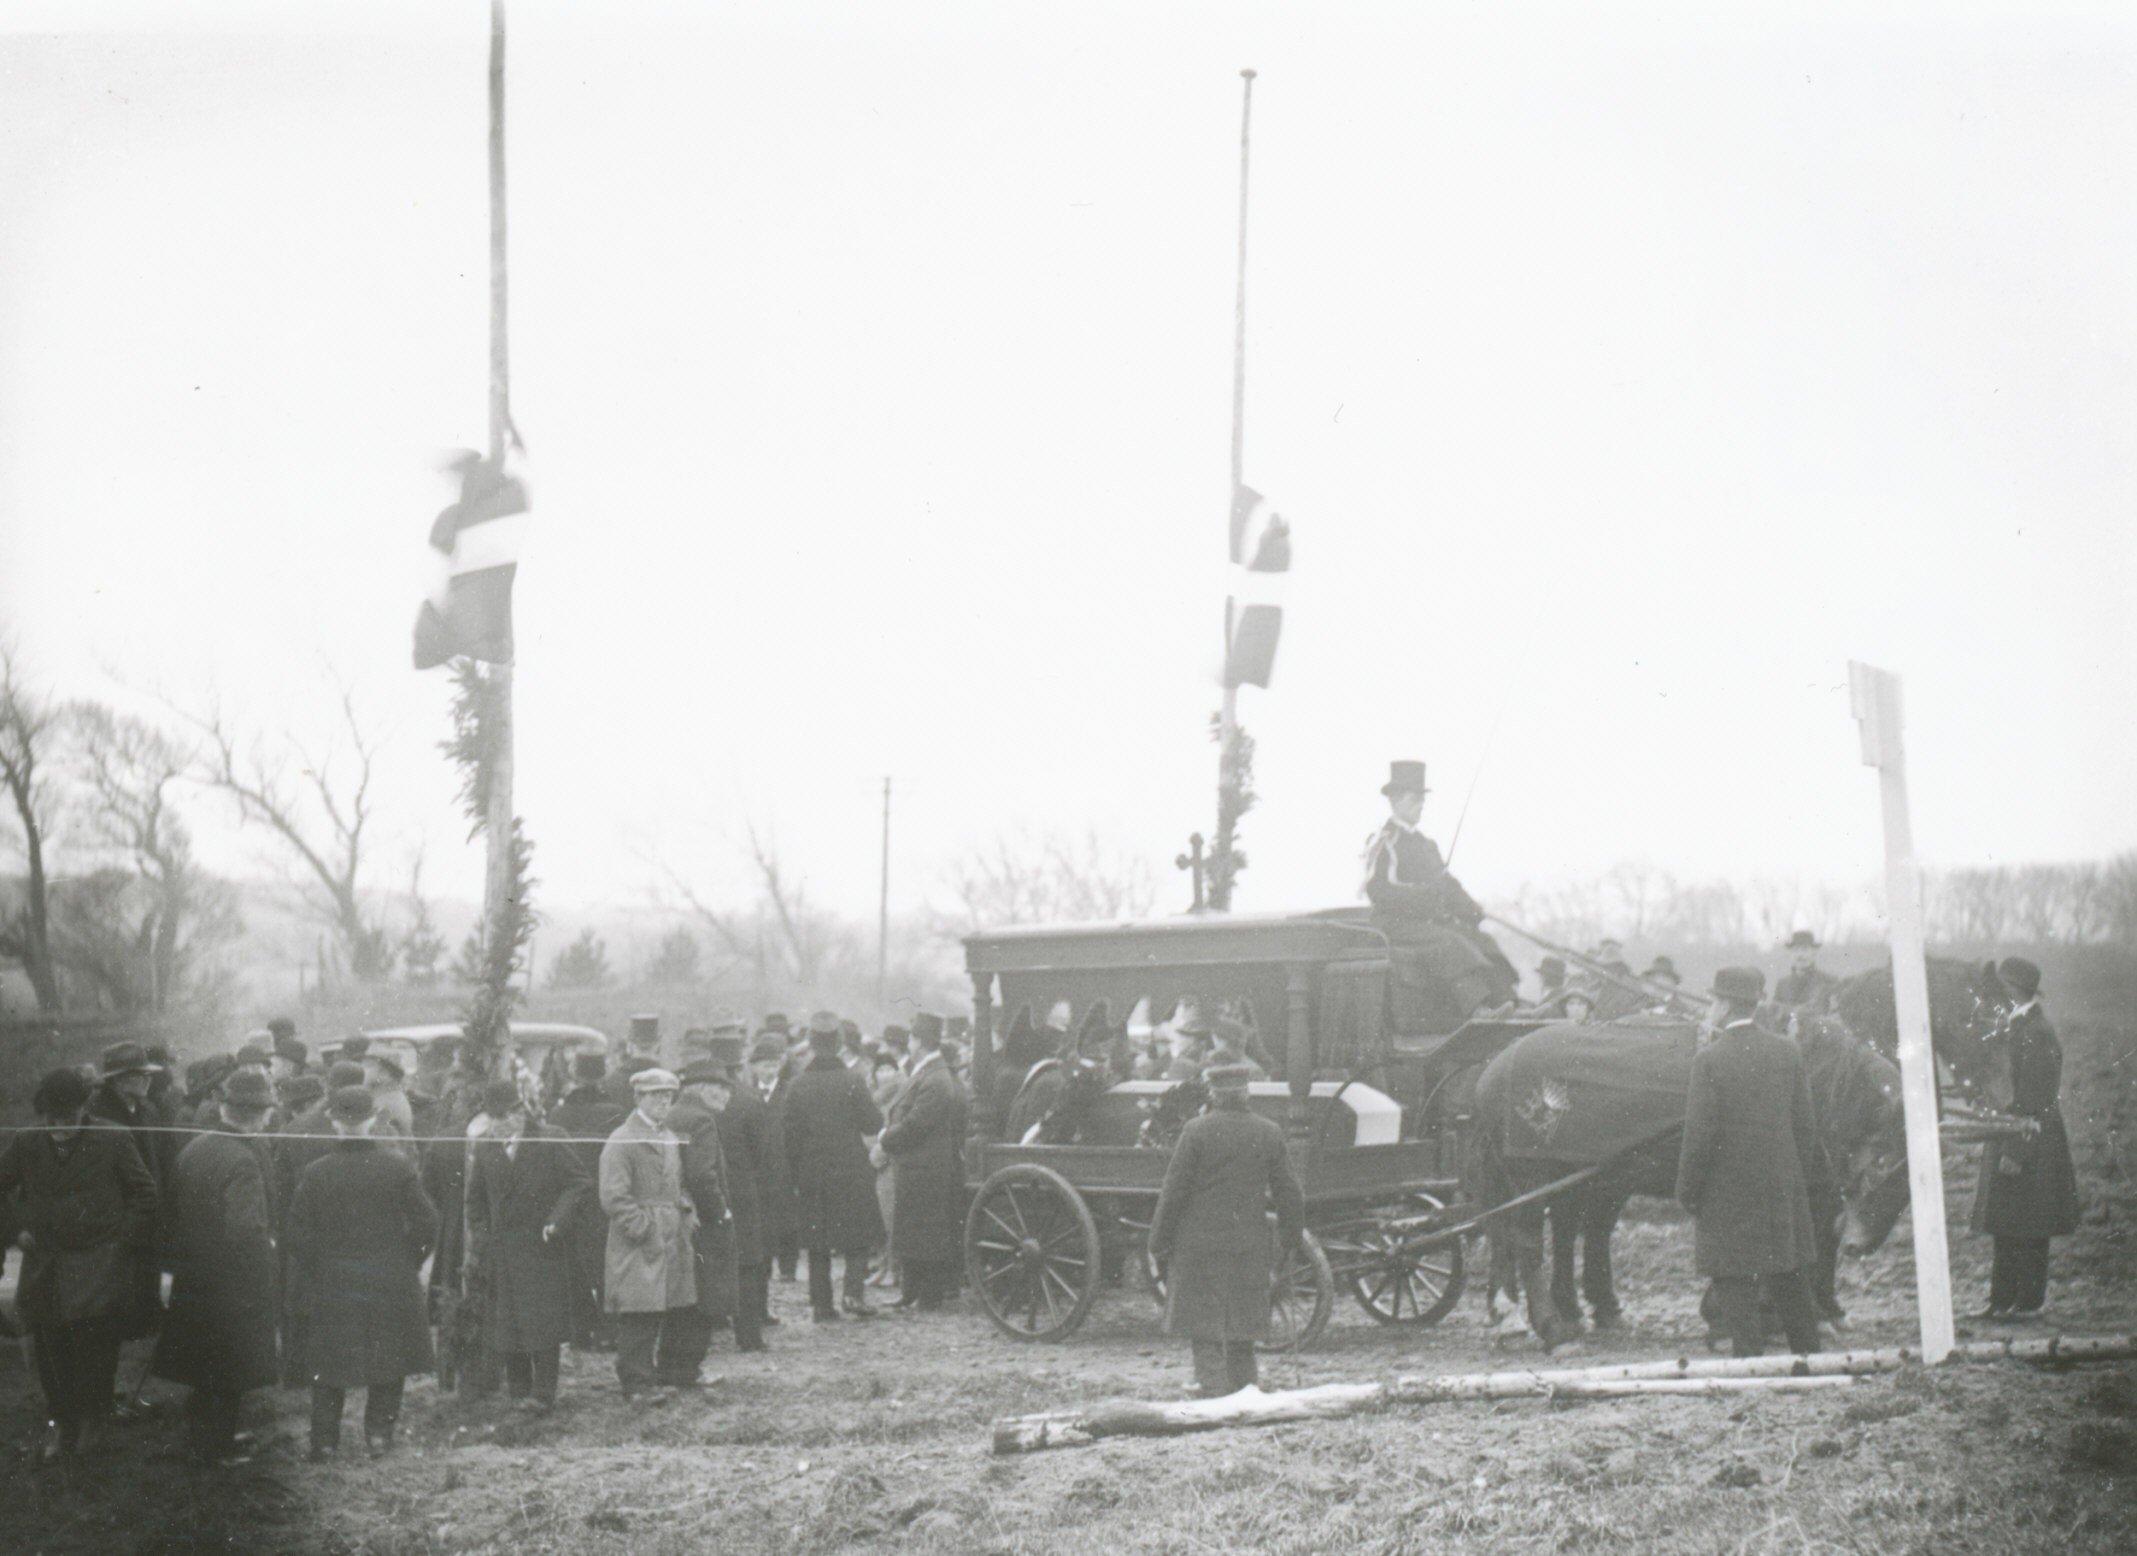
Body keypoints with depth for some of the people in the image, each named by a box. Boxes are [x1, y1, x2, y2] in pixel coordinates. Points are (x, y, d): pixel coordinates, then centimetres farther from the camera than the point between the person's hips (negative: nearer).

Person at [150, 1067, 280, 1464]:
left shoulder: (194, 1147, 0)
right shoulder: (244, 1160, -24)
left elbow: (175, 1205, 9)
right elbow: (246, 1231, -28)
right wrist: (269, 1245, -10)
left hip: (194, 1276, 7)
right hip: (233, 1280, -7)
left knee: (204, 1367, 20)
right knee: (227, 1374, 7)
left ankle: (208, 1436, 33)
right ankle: (216, 1448, 16)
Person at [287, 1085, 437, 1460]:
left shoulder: (315, 1174, -7)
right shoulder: (398, 1168, -10)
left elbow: (299, 1234, -6)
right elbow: (426, 1223, -8)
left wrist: (317, 1268, 8)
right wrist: (412, 1263, 7)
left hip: (331, 1286, 1)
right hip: (391, 1285, -1)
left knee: (328, 1370, 11)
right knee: (389, 1360, 14)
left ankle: (324, 1440, 11)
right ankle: (379, 1432, 14)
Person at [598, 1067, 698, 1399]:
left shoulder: (672, 1140, 18)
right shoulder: (621, 1142, -9)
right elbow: (614, 1197, -14)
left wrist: (687, 1216, 11)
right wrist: (644, 1228, -16)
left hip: (672, 1244, 8)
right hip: (637, 1248, -8)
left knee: (670, 1315, 9)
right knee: (638, 1318, -7)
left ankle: (659, 1377, 18)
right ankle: (637, 1383, -3)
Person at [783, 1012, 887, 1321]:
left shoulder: (799, 1085, -1)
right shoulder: (852, 1082, -9)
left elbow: (791, 1134, 1)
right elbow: (873, 1124, -7)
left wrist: (795, 1173, 9)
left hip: (812, 1175, 2)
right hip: (851, 1172, -2)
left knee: (817, 1242, 8)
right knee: (859, 1236, 8)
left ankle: (821, 1304, 7)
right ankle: (854, 1292, -7)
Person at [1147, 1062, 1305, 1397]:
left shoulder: (1197, 1132, -9)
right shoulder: (1270, 1133, 2)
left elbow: (1173, 1192, -8)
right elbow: (1289, 1194, 6)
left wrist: (1159, 1244, 0)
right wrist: (1289, 1240, 20)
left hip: (1199, 1247, -4)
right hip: (1250, 1249, 4)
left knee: (1204, 1332, 0)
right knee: (1242, 1335, 14)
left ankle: (1214, 1394, -10)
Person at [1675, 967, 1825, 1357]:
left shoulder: (1709, 1060, -14)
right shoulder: (1787, 1051, 1)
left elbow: (1700, 1134, -14)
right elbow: (1803, 1123, 7)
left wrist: (1687, 1190, -5)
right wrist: (1803, 1175, 17)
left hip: (1728, 1192, -5)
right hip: (1784, 1188, 5)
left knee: (1736, 1287, 2)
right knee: (1788, 1283, 17)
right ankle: (1809, 1355, 23)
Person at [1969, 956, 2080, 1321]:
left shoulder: (2037, 1034, -18)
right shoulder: (2013, 1025, 11)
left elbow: (2033, 1100, -20)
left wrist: (2016, 1151, -21)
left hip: (2028, 1142, -9)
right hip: (2006, 1138, 9)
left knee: (2026, 1230, -1)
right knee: (2005, 1226, 13)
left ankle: (2027, 1303, 7)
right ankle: (2002, 1299, 19)